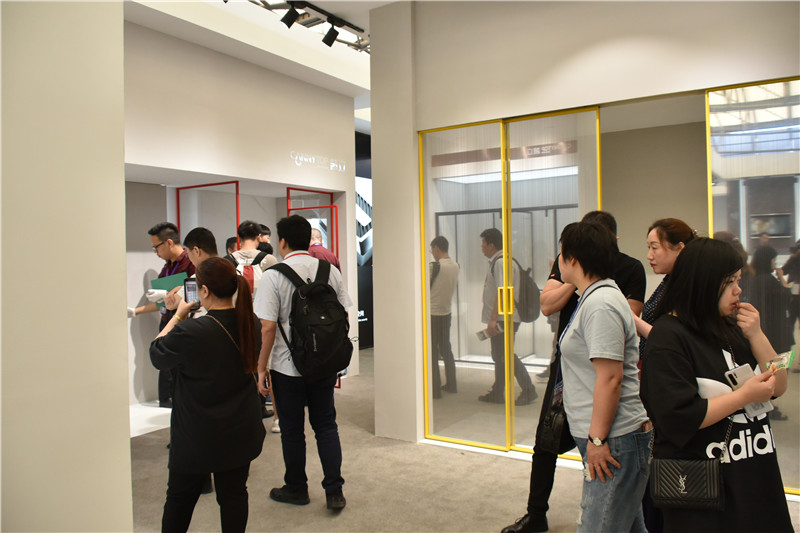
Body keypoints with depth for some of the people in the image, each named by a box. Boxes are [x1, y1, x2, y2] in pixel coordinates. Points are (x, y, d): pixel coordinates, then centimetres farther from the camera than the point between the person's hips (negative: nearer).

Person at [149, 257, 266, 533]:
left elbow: (156, 354, -7)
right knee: (234, 494, 17)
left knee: (180, 497, 18)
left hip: (197, 436, -4)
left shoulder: (189, 333, -27)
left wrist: (177, 316, 4)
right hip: (240, 433, 4)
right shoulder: (250, 323, -8)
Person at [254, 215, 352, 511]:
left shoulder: (274, 275, -12)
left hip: (288, 366, -4)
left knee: (292, 430, 12)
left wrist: (260, 369, -6)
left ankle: (296, 489, 29)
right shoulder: (330, 271, 0)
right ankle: (334, 492, 15)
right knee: (326, 425, 14)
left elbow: (268, 327, -15)